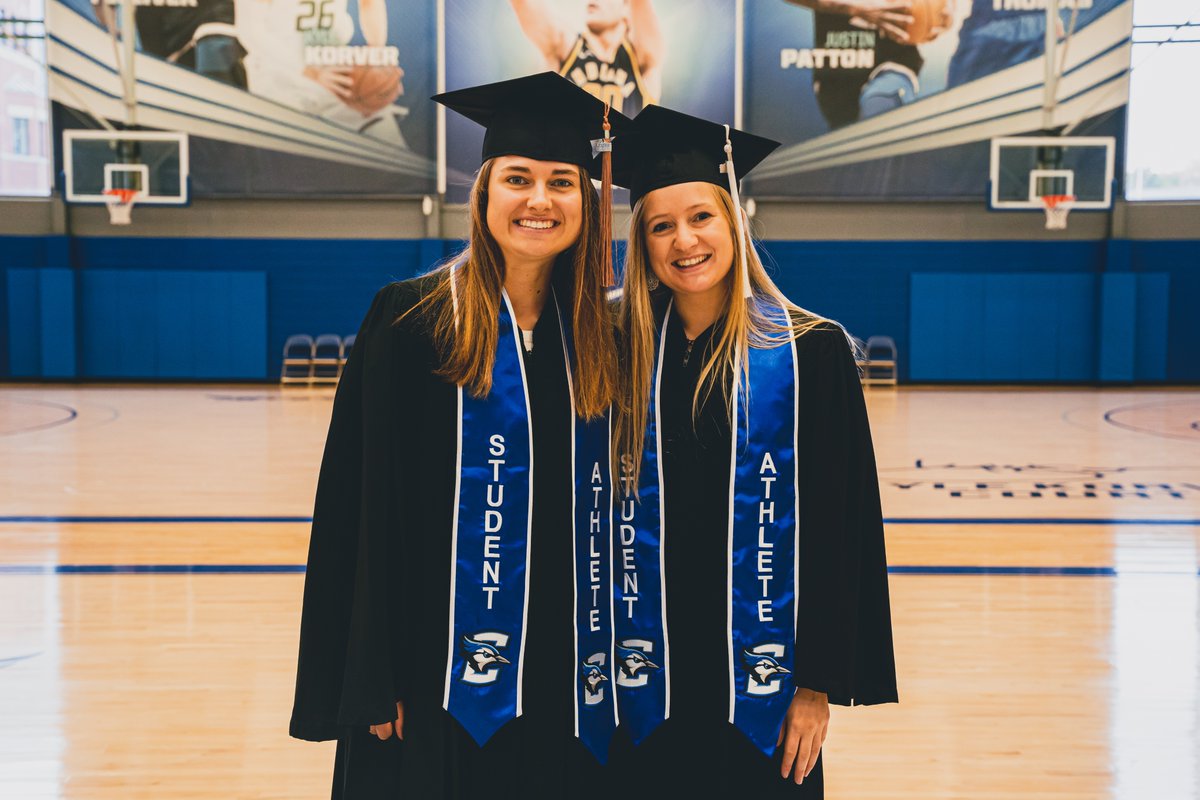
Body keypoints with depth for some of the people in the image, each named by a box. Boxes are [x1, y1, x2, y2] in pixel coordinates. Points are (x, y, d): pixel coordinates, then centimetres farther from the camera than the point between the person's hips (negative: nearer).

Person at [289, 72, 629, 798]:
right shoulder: (413, 322, -5)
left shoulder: (600, 336, 6)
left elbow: (617, 504, 10)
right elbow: (364, 507, -7)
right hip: (445, 673, -4)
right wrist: (373, 681, -11)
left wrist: (615, 659, 6)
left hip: (566, 677, 4)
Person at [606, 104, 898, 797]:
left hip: (759, 680, -2)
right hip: (648, 682, 2)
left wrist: (820, 685, -8)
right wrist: (601, 662, 1)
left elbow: (841, 528, -6)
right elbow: (602, 517, 6)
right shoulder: (626, 355, 2)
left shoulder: (811, 351, -6)